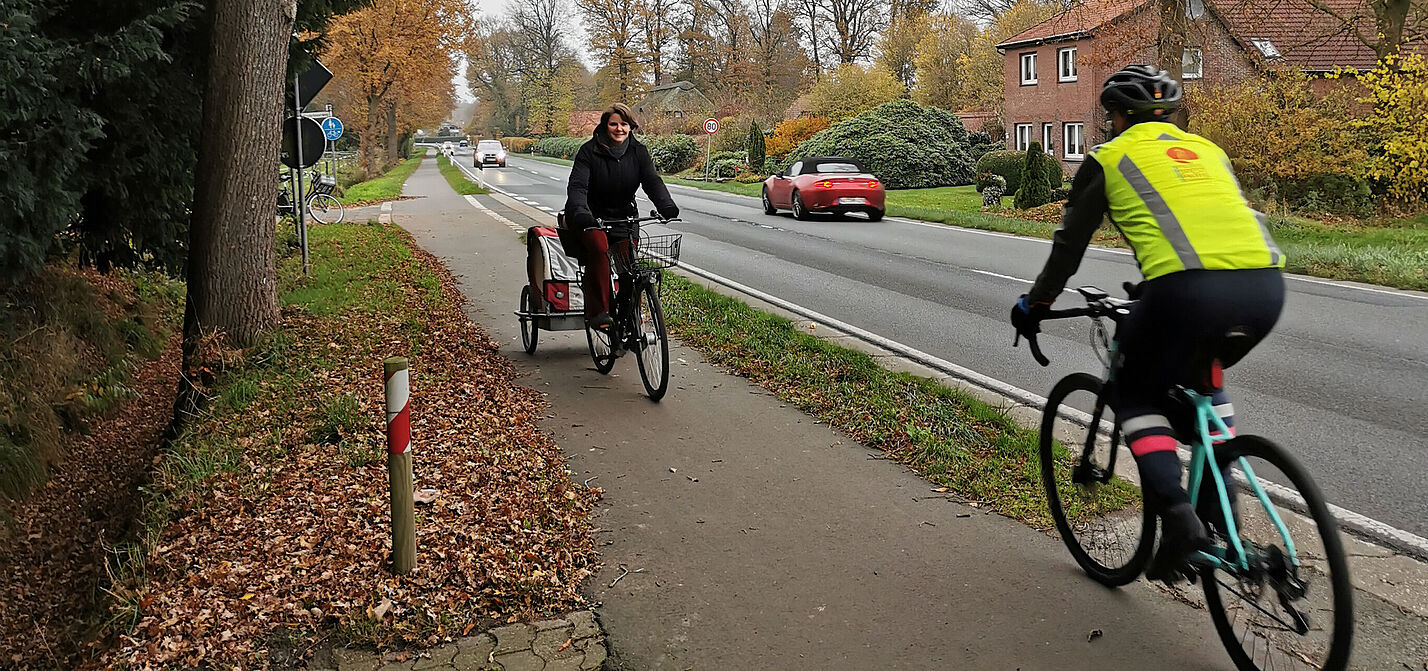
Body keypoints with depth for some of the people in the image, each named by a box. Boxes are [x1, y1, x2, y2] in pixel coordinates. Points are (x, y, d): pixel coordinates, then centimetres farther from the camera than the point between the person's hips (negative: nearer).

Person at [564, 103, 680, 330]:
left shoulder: (638, 151, 0)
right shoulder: (589, 151, -11)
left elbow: (652, 181, -13)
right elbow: (577, 185, -21)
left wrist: (666, 206, -33)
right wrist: (580, 212, -42)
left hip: (624, 216, 4)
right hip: (593, 217, -4)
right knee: (598, 248, -33)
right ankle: (597, 312, -32)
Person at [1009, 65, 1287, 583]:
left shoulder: (1110, 157, 17)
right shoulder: (1207, 150, 32)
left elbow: (1069, 245, 20)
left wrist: (1035, 304, 35)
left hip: (1189, 288, -5)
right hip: (1265, 286, 6)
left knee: (1136, 395, 18)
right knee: (1200, 381, 33)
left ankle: (1176, 512, -1)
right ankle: (1221, 506, 25)